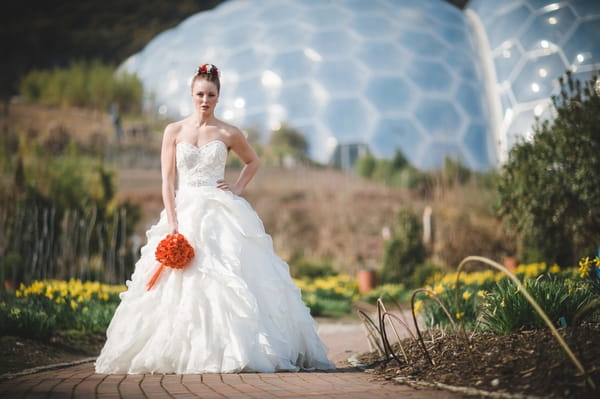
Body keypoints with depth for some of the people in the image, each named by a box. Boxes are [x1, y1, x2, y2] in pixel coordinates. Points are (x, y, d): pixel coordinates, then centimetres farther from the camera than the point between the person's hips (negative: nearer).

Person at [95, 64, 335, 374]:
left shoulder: (228, 133, 5)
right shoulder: (174, 131, 5)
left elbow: (252, 162, 23)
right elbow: (167, 181, 1)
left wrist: (238, 188, 5)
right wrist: (172, 223, -9)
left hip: (222, 214, -1)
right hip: (184, 212, 1)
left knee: (228, 278, -11)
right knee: (182, 286, -5)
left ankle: (233, 351, -6)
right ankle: (182, 353, 0)